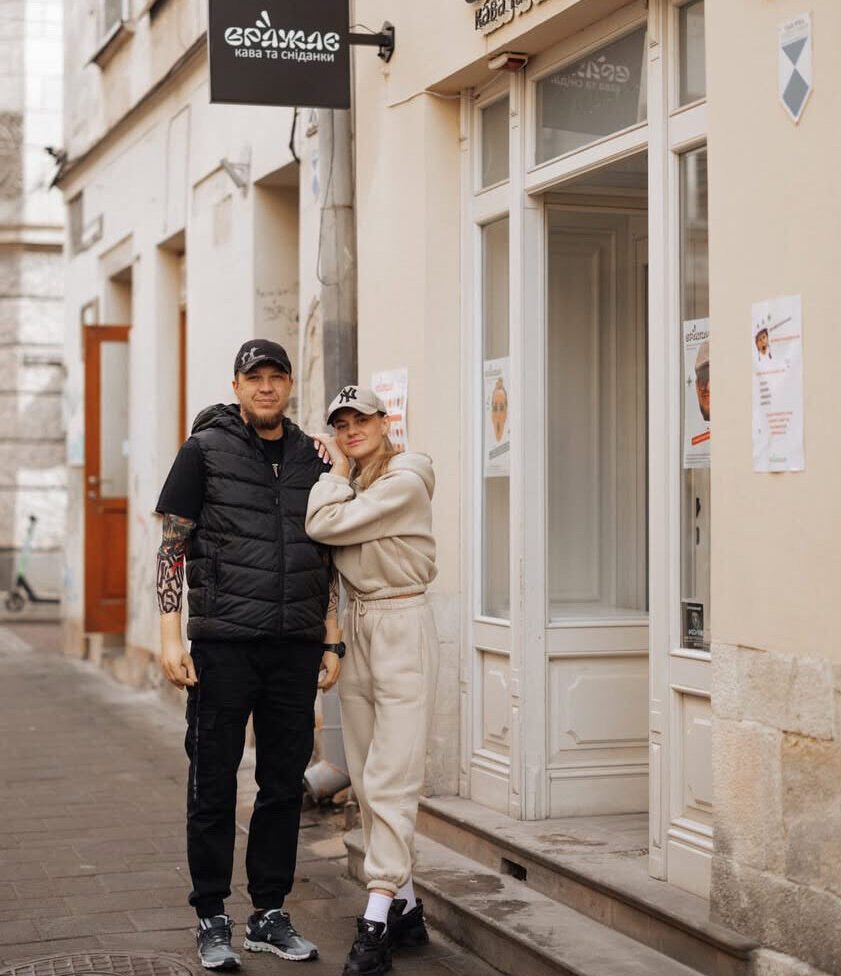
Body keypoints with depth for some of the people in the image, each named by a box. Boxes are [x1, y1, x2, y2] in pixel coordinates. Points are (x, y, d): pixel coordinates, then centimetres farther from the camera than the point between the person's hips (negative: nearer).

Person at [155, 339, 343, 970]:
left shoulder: (312, 460, 12)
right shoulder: (205, 451, 1)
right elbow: (173, 547, -1)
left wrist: (332, 643, 10)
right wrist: (171, 637, -9)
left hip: (296, 647, 4)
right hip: (224, 643, -4)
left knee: (284, 785, 9)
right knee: (214, 784, 3)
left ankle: (271, 915, 20)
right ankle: (212, 919, 13)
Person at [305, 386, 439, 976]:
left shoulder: (403, 481, -13)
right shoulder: (350, 483, 14)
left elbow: (324, 525, -18)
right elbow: (322, 534, 7)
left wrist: (337, 469, -4)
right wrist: (339, 468, 5)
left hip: (402, 627, -9)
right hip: (357, 627, 9)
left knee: (390, 781, -10)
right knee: (367, 780, 9)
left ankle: (377, 922, -10)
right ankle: (406, 907, 19)